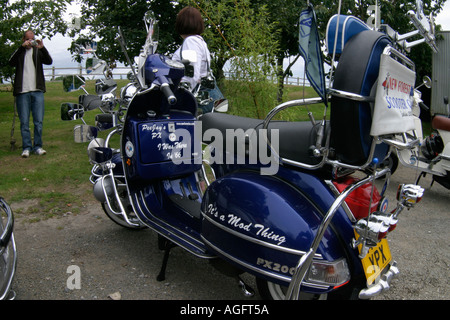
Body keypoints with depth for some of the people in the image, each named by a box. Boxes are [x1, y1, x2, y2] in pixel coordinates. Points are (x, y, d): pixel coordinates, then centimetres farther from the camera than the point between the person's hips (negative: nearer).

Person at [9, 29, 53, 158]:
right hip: (22, 91, -1)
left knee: (39, 121, 2)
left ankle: (37, 146, 10)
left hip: (37, 91, 1)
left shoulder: (38, 51, 13)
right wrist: (22, 47, -17)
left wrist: (42, 48, -18)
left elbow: (49, 61, -3)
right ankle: (26, 147, 7)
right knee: (24, 122, 0)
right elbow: (11, 63, -9)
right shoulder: (19, 52, 10)